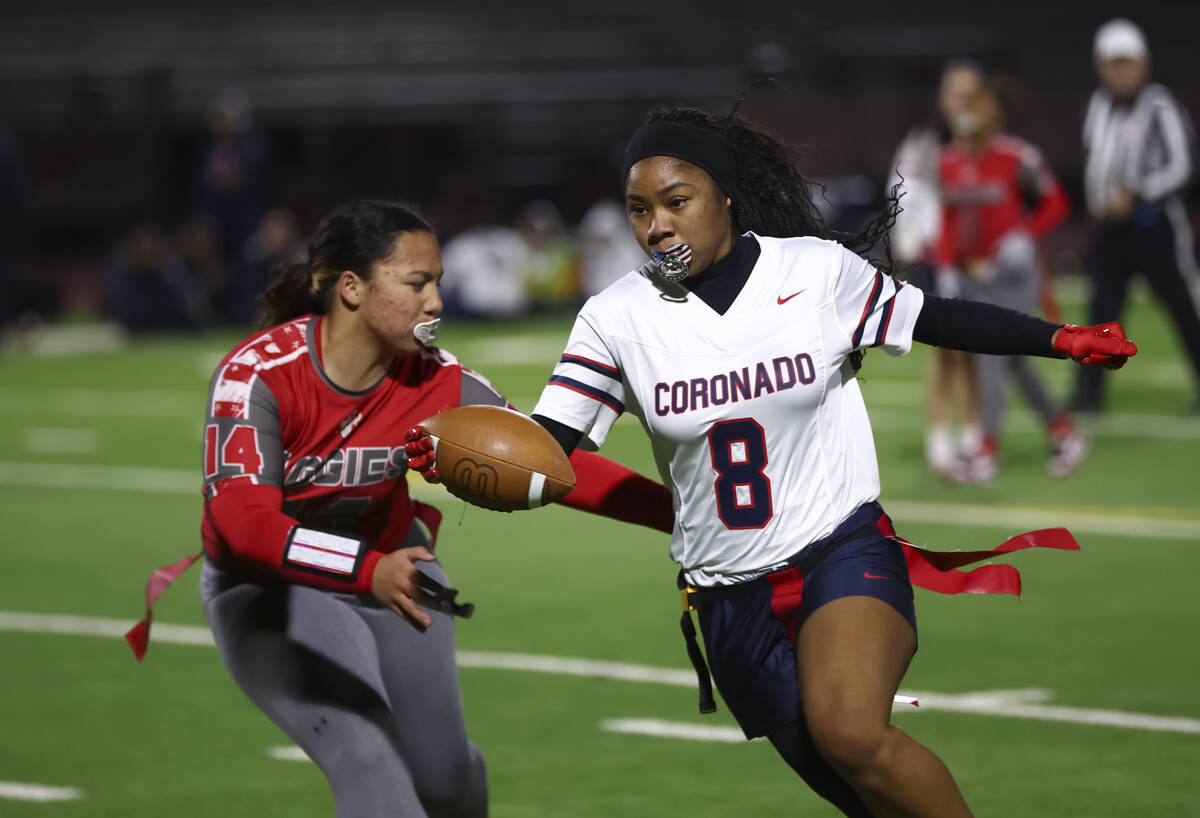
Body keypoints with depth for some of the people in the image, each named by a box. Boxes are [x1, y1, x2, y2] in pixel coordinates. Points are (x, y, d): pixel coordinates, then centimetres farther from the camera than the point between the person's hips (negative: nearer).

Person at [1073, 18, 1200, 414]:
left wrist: (1134, 195, -19)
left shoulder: (1160, 108, -11)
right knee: (1103, 306, 1)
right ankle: (1089, 391, 1)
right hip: (1112, 224, 6)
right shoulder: (1099, 106, 10)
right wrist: (1098, 201, 8)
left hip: (1153, 221, -6)